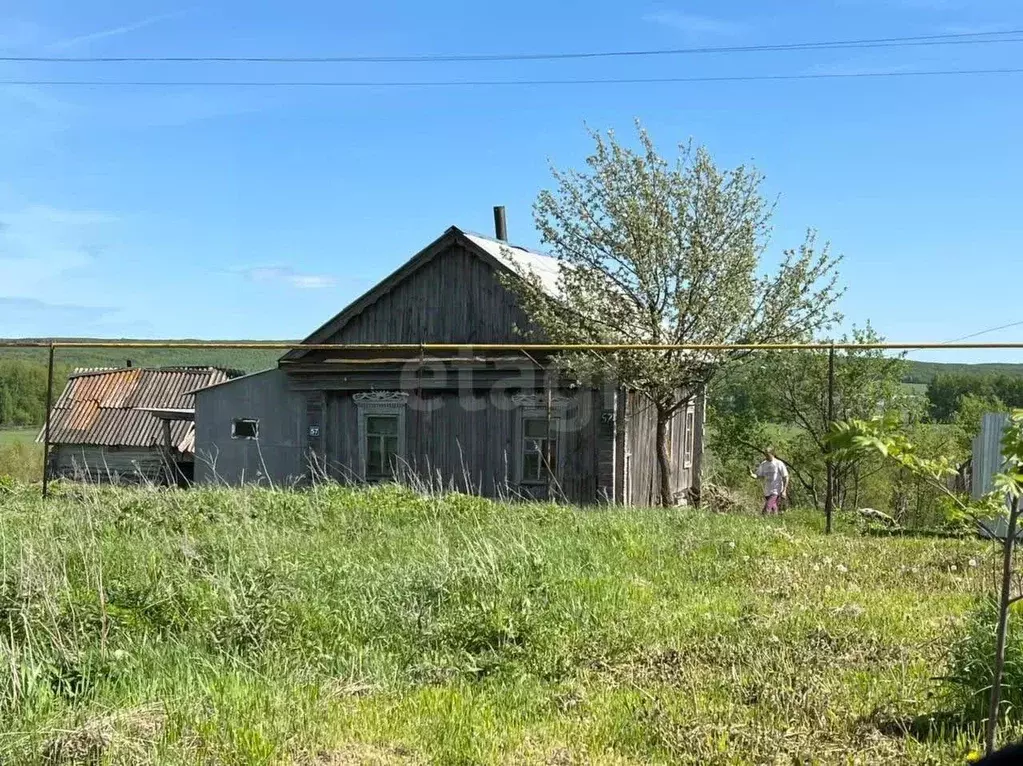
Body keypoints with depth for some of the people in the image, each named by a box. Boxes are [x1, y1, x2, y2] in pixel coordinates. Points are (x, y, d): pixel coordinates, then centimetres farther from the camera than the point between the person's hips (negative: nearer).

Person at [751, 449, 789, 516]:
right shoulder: (763, 465, 6)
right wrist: (752, 474, -18)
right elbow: (758, 476, 5)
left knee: (766, 511, -17)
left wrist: (784, 491, -10)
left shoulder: (779, 464, -8)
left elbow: (786, 477, -5)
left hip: (776, 491, -6)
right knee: (773, 509, 15)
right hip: (767, 492, 6)